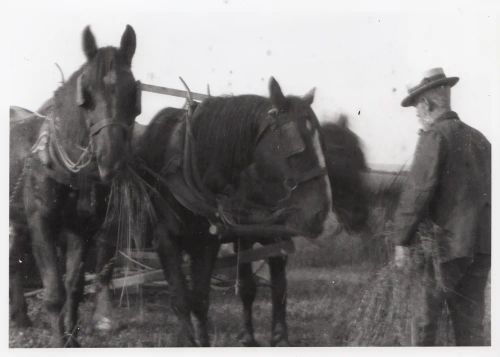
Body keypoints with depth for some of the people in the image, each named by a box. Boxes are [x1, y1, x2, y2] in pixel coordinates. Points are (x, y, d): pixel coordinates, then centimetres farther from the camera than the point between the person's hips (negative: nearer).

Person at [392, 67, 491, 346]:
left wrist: (402, 240, -12)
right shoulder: (479, 138, 13)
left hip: (448, 244, -7)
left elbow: (418, 192, -15)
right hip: (482, 245, 7)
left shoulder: (435, 137, -9)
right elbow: (489, 189, 17)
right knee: (470, 317, 10)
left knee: (425, 312, 1)